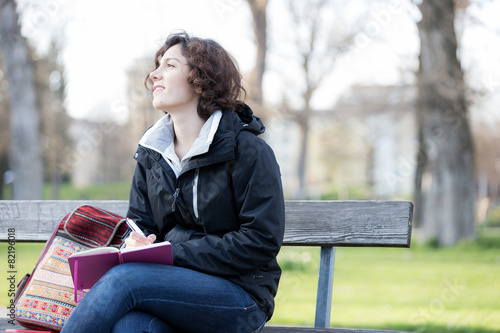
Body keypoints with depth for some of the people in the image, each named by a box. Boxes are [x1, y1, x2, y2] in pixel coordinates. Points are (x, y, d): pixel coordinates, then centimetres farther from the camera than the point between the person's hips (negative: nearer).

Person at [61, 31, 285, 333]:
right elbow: (140, 223, 19)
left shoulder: (248, 150, -5)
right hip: (176, 282, 4)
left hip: (240, 297, -4)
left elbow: (262, 241, -11)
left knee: (123, 278, -31)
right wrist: (137, 243, -8)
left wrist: (172, 254, -14)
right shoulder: (151, 152, 16)